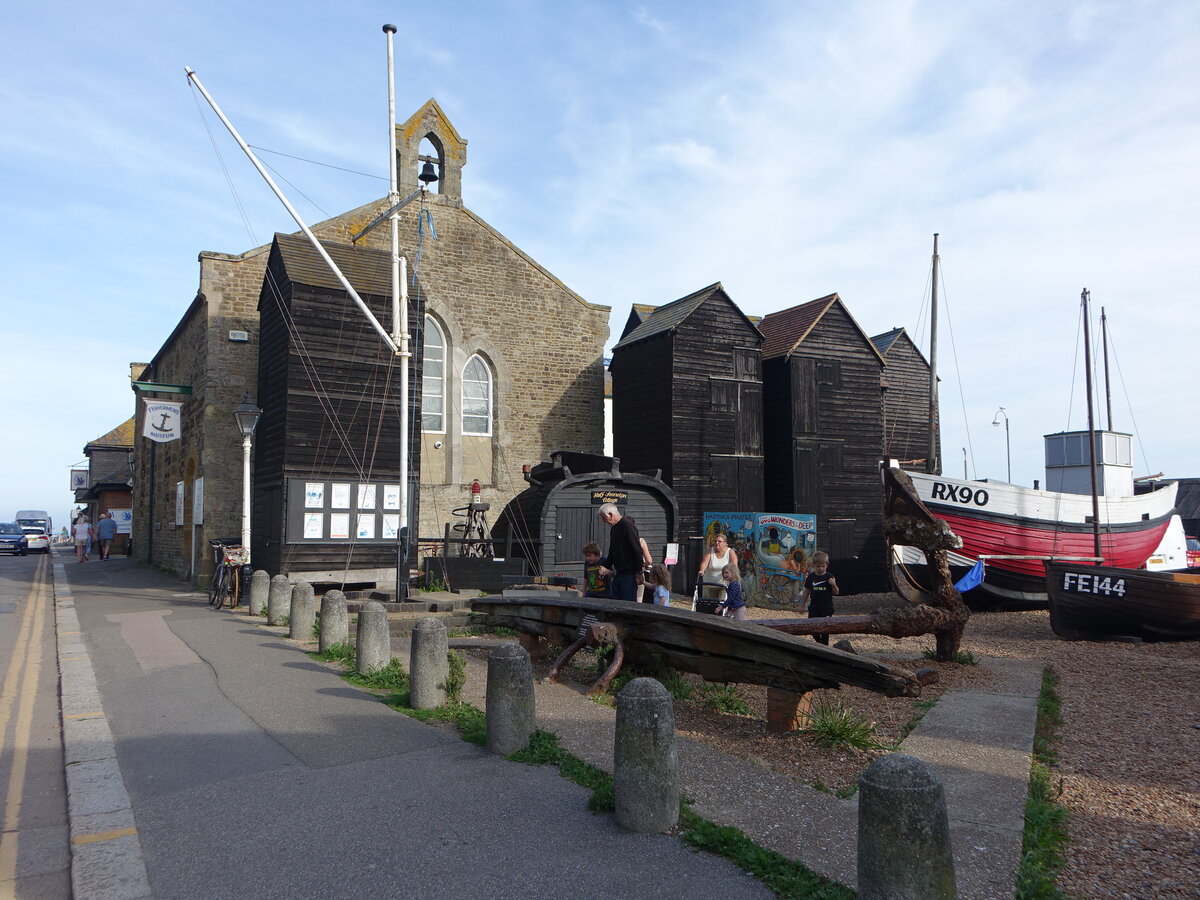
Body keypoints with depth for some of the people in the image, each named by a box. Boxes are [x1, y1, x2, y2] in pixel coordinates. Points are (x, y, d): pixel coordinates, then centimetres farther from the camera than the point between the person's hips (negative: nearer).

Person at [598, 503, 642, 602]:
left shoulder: (628, 526, -14)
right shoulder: (614, 528, 15)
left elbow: (637, 550, -18)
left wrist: (638, 572, -18)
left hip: (629, 573, -9)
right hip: (618, 573, 9)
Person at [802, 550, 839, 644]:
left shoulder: (829, 577, -5)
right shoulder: (811, 577, 1)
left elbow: (836, 593, -4)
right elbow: (807, 591, 11)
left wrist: (834, 585, -23)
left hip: (826, 607, -2)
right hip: (814, 607, 2)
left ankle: (825, 645, 18)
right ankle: (819, 641, 28)